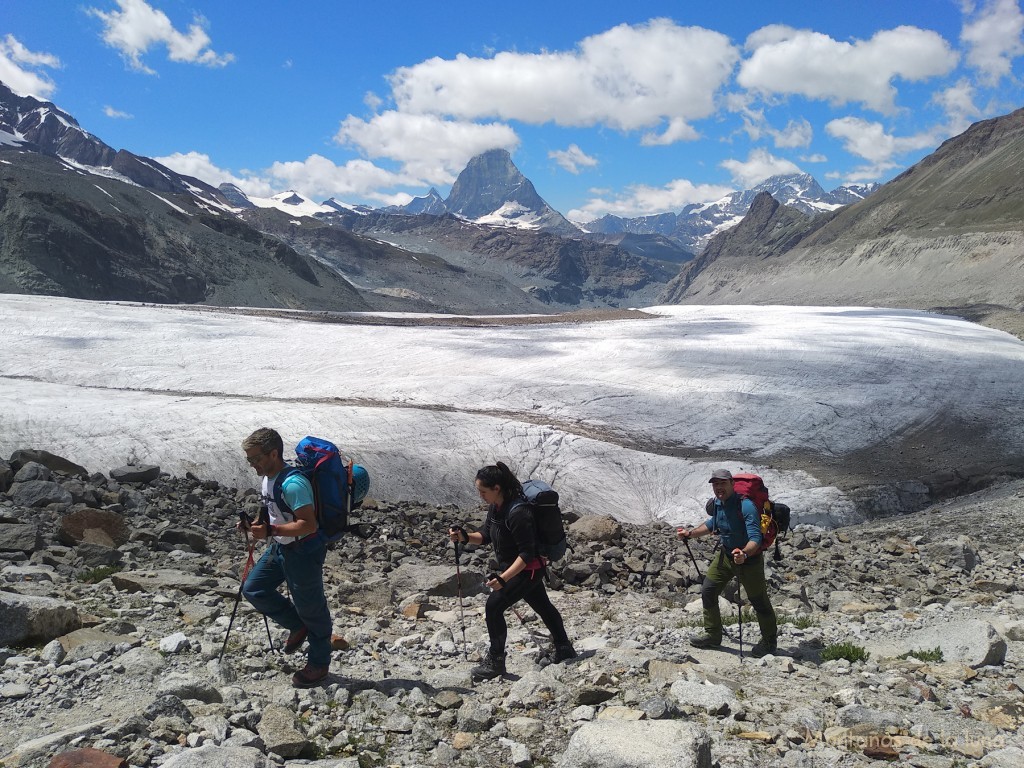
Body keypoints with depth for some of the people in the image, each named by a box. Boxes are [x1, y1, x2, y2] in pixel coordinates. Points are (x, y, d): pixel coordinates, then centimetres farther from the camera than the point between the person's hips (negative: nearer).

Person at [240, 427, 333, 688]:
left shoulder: (293, 484, -28)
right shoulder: (268, 478, 3)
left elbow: (308, 524, -31)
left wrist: (270, 531, -33)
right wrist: (257, 523, 0)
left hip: (304, 552, -10)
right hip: (280, 548, 10)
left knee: (310, 607, 4)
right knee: (253, 589, 13)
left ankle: (319, 665, 22)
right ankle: (298, 627, 27)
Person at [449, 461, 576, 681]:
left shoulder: (517, 513, -30)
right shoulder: (495, 507, -2)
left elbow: (527, 553, -29)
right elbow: (486, 535, 9)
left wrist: (503, 578, -34)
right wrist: (465, 537, -10)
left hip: (528, 570, -9)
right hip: (514, 568, 9)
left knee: (493, 607, -11)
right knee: (543, 607, 21)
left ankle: (495, 662, 2)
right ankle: (564, 650, 38)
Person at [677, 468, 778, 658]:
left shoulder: (746, 506, -28)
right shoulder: (718, 503, -3)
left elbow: (755, 538, -35)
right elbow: (712, 524, 19)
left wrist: (744, 554, -52)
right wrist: (691, 533, 13)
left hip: (749, 557, -7)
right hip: (725, 554, 7)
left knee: (759, 601, 4)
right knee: (707, 591, 6)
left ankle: (769, 642, 26)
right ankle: (712, 635, 22)